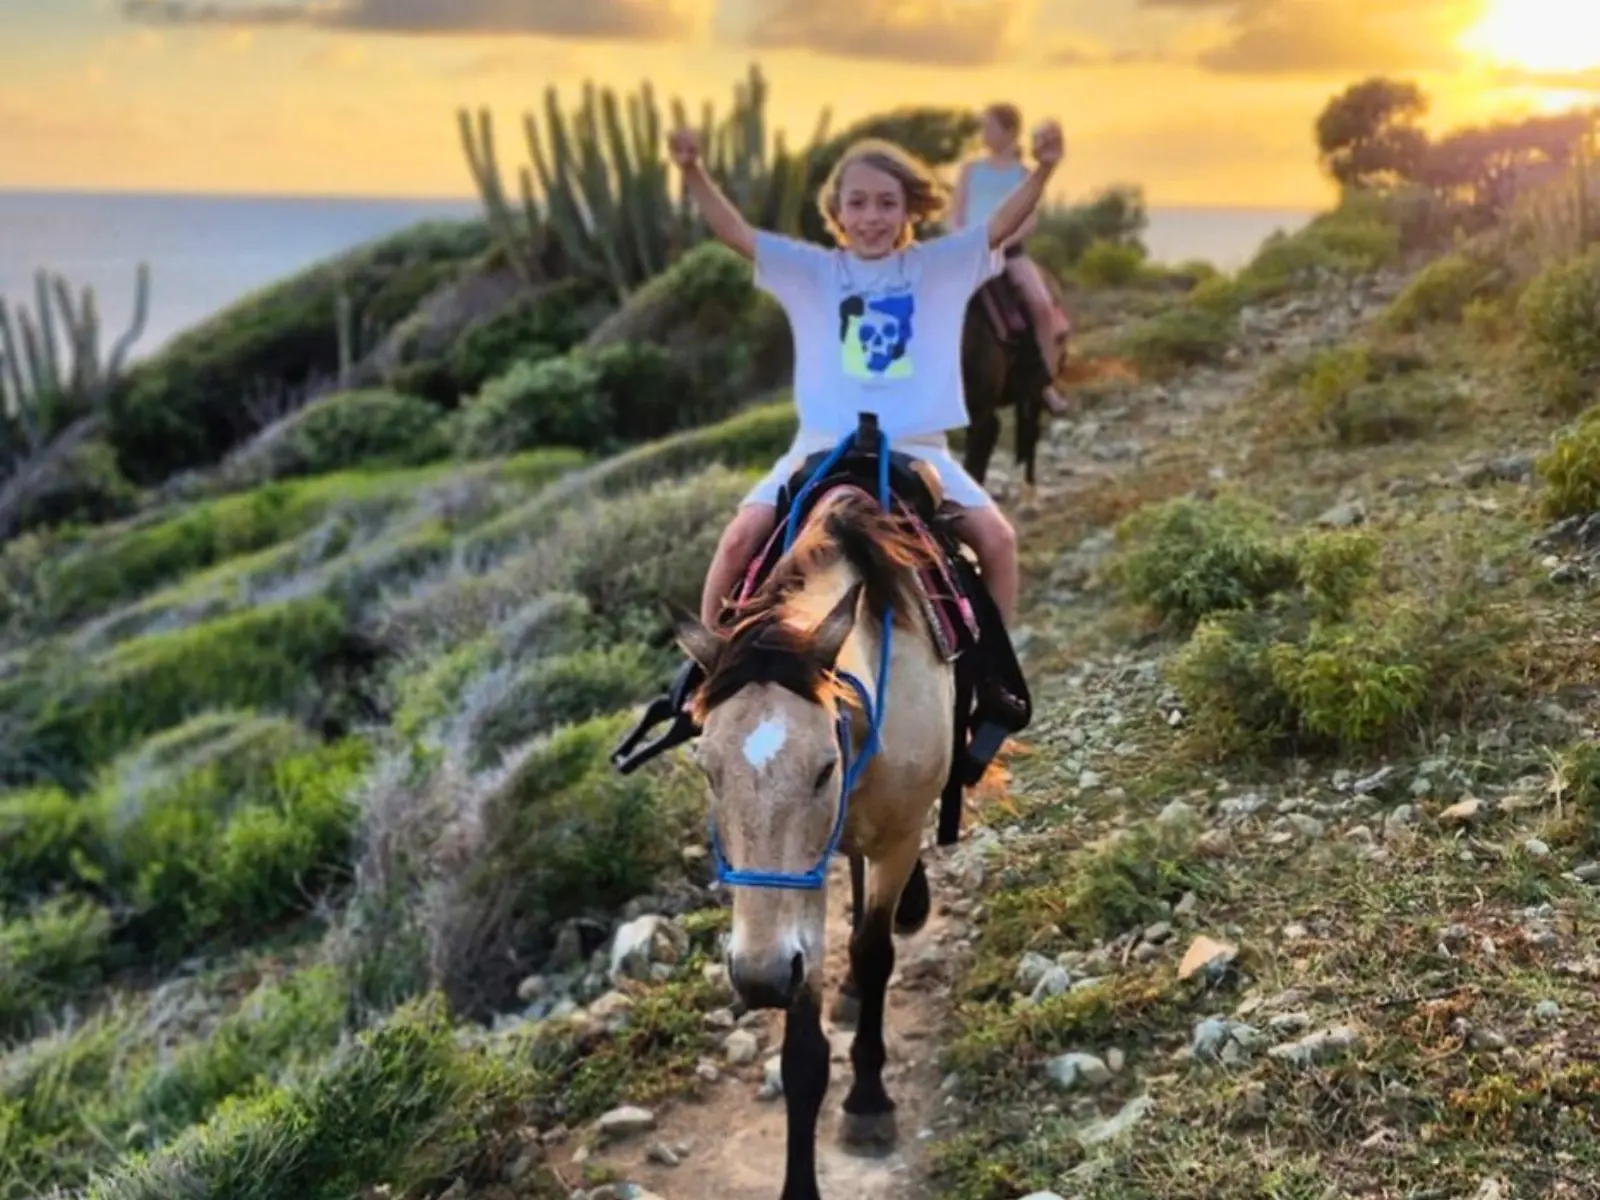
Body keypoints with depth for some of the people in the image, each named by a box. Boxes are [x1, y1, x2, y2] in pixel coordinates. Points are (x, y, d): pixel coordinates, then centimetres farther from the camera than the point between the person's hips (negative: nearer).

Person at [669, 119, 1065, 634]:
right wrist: (692, 171, -19)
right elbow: (735, 233, -3)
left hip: (917, 449, 0)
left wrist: (1043, 168, -25)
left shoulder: (941, 265, 6)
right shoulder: (811, 271, 6)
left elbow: (1003, 223, -6)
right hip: (824, 446, 0)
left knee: (996, 537, -16)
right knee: (742, 536, -16)